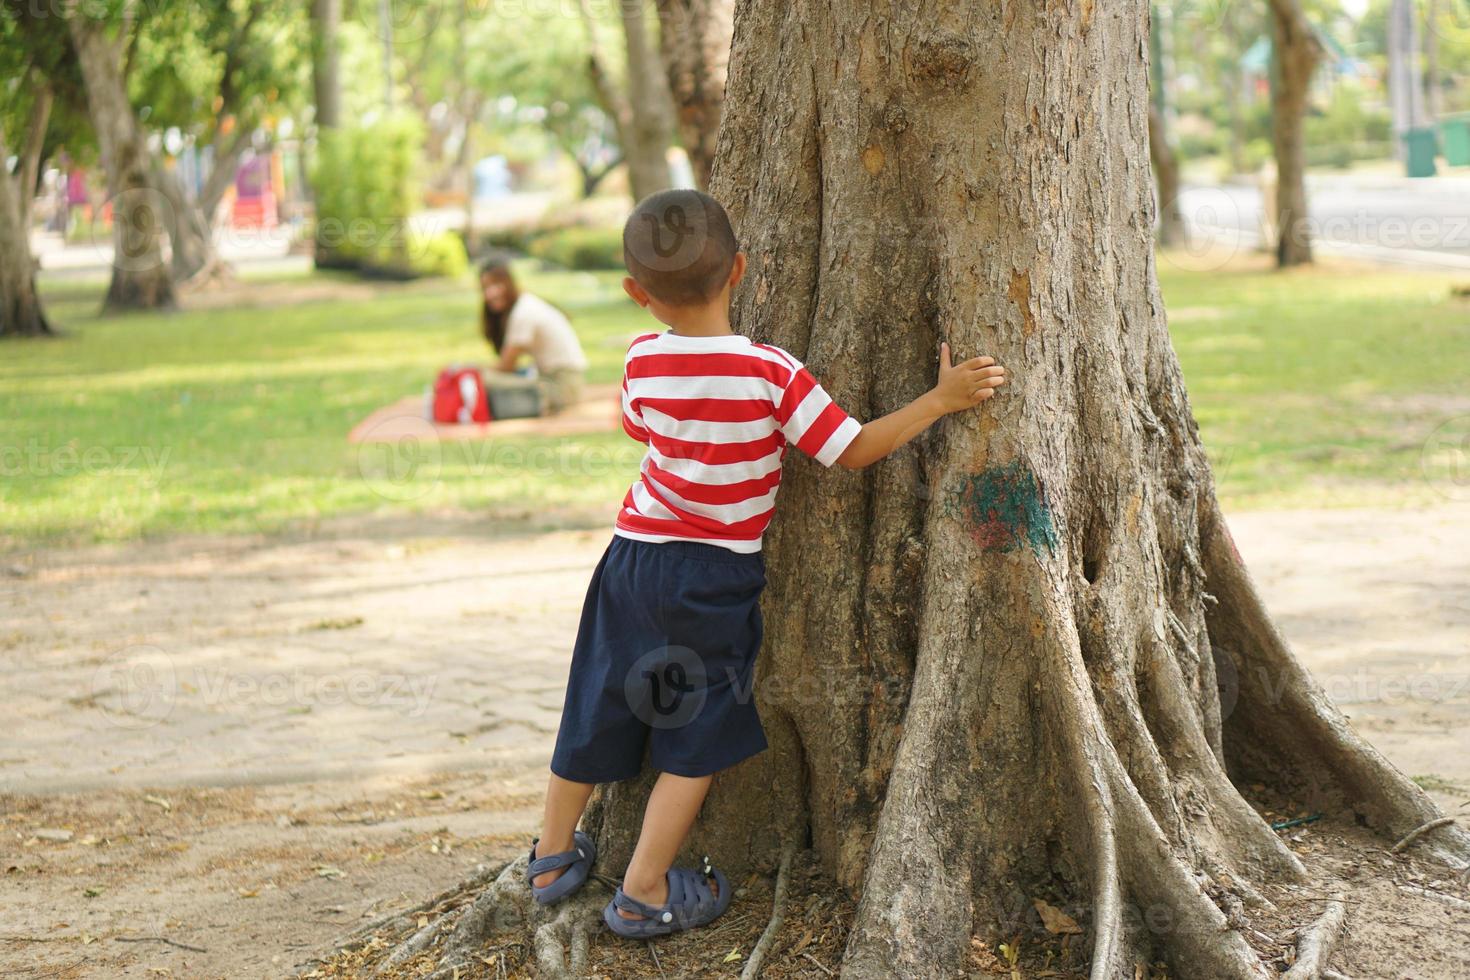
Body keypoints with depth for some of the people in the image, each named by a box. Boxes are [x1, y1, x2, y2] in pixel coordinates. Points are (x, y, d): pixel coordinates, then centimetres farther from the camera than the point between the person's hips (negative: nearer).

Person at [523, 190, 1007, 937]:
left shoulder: (643, 363, -6)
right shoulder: (771, 372, -17)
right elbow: (853, 451, -13)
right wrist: (941, 399, -8)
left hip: (634, 560, 4)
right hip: (713, 579, -4)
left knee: (597, 710, 17)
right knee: (696, 737, 9)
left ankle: (553, 858, 33)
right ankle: (644, 891, 11)